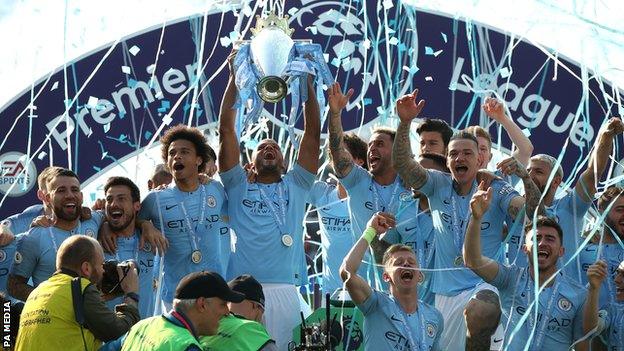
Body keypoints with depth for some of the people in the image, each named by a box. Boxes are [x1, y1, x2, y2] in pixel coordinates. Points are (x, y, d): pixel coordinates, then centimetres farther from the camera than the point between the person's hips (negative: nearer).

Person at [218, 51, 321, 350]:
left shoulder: (295, 186, 20)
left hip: (283, 288, 1)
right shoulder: (238, 187, 18)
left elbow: (313, 134, 14)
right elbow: (226, 129, 13)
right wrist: (235, 78, 11)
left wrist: (307, 81, 10)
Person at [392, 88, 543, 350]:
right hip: (444, 291, 3)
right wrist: (405, 123, -21)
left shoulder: (495, 190, 1)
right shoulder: (438, 184, 6)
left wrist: (525, 176, -29)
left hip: (484, 286, -3)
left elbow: (532, 213, -12)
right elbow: (402, 165, -7)